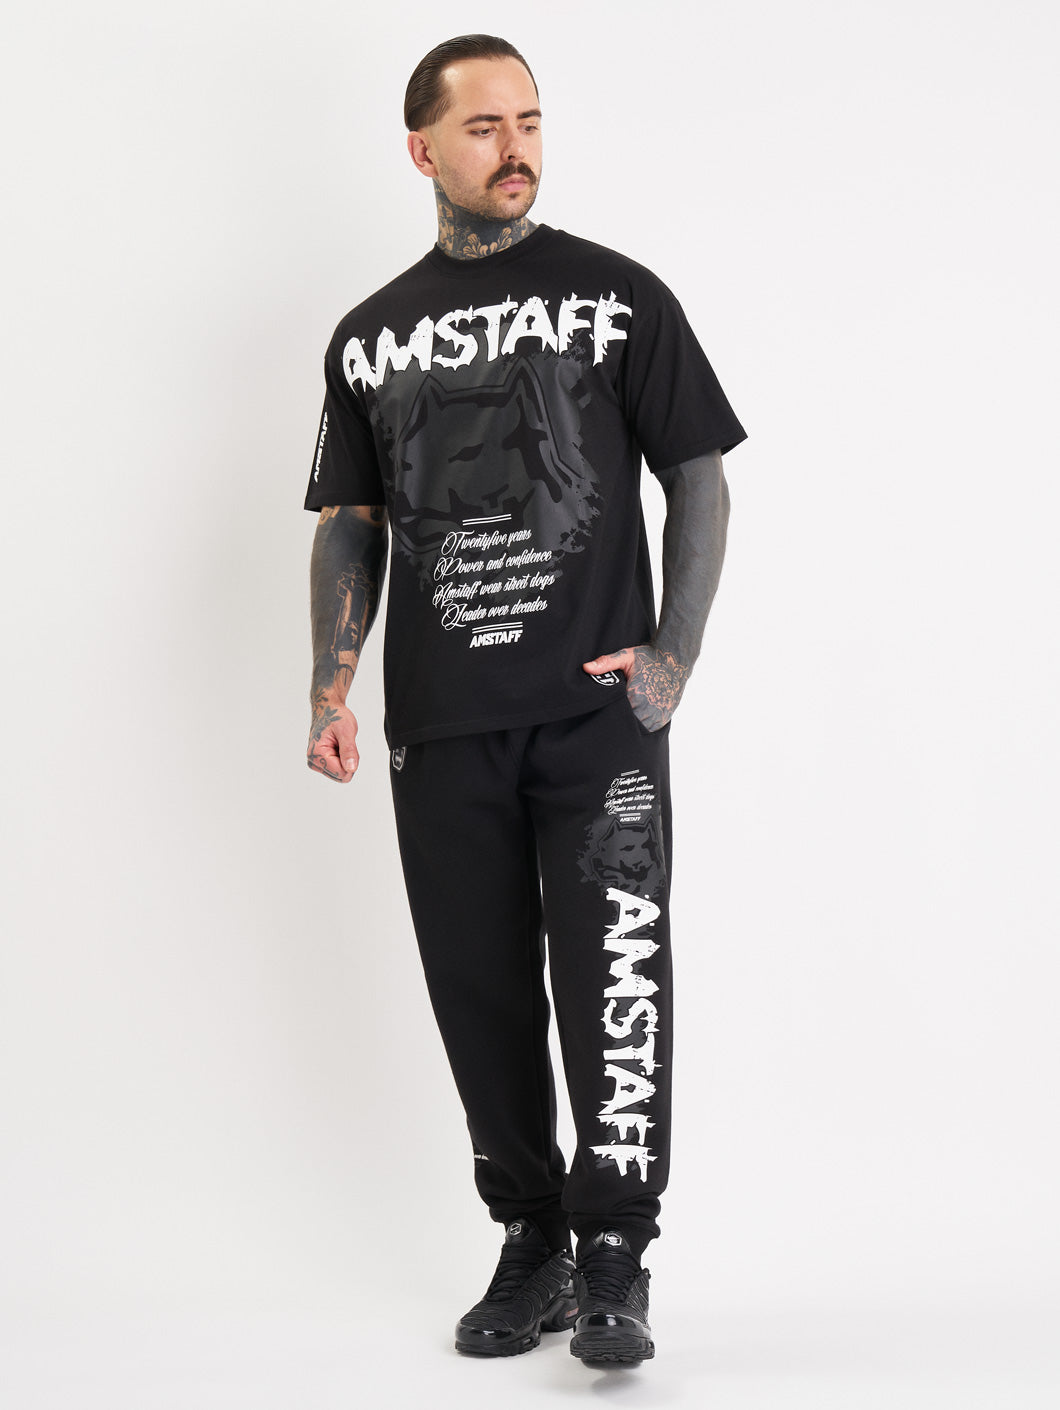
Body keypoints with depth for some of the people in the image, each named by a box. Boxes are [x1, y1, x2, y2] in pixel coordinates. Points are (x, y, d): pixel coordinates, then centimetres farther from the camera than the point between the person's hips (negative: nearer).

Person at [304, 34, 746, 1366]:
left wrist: (675, 655, -7)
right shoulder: (368, 336, 13)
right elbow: (349, 524, 14)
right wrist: (332, 689, 1)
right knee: (480, 990, 7)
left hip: (598, 709, -3)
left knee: (612, 970, -11)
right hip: (441, 726, 3)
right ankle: (530, 1248, 20)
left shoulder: (619, 295, 5)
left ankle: (613, 1262, -1)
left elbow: (699, 477, 4)